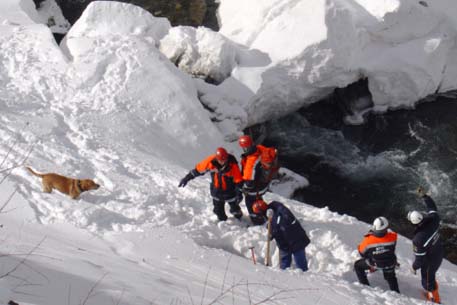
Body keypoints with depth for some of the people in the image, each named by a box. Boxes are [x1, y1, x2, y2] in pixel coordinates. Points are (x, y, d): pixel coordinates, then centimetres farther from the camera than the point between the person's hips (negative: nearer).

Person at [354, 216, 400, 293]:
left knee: (357, 266, 24)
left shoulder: (368, 240, -35)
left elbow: (362, 252, -14)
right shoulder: (392, 237, -33)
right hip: (390, 263, 2)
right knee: (390, 277, 32)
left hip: (374, 263, -2)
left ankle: (365, 286, 25)